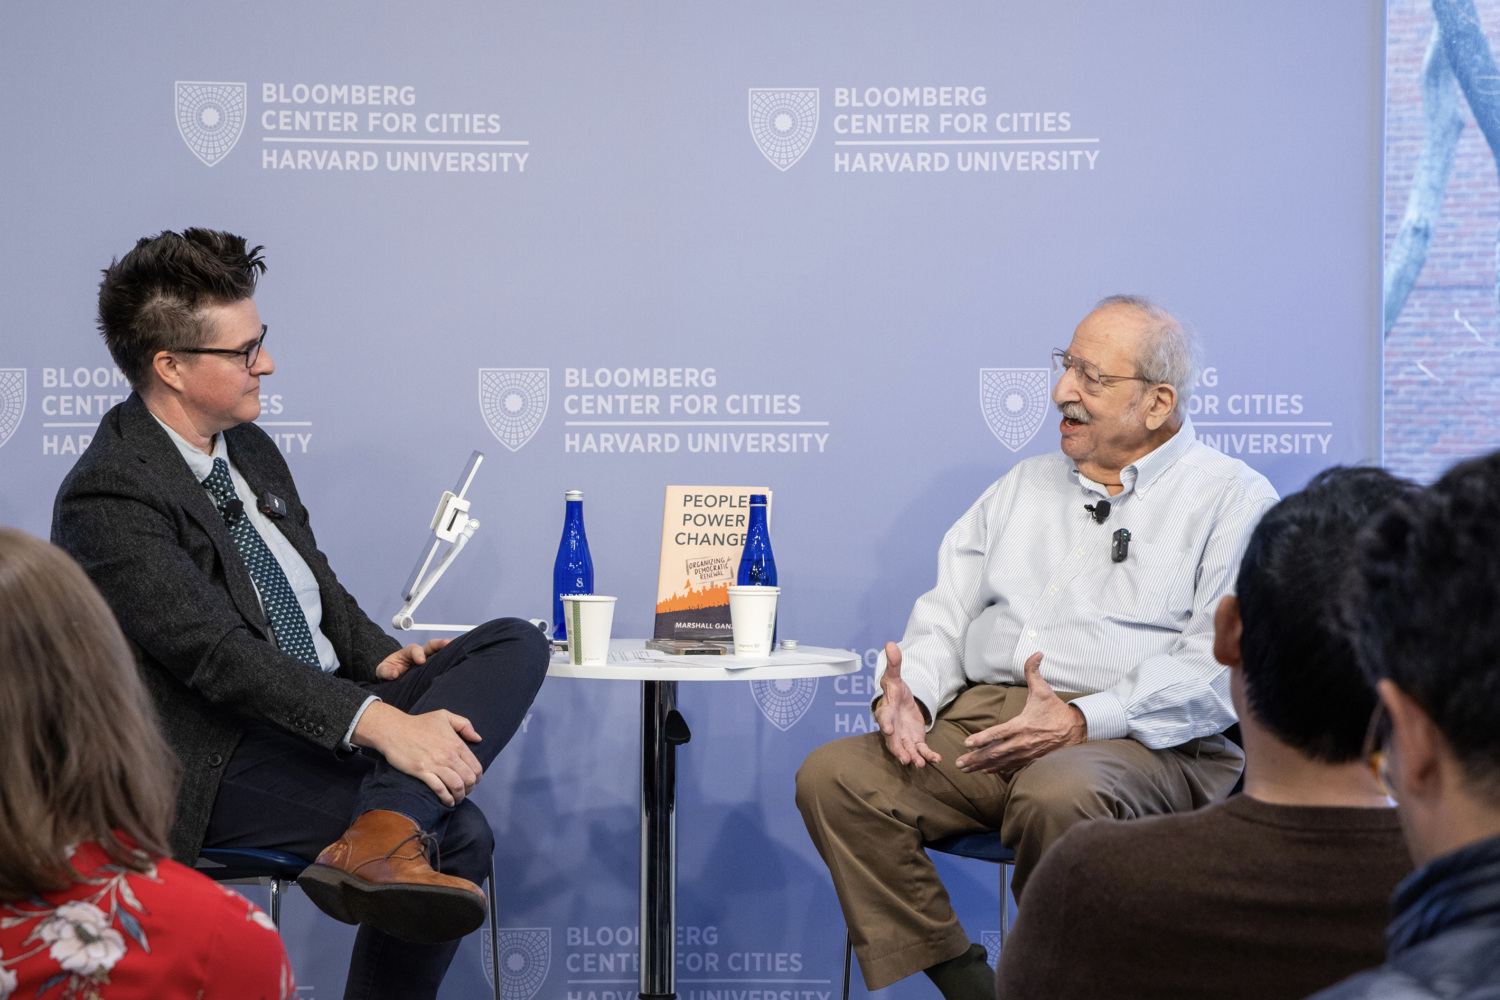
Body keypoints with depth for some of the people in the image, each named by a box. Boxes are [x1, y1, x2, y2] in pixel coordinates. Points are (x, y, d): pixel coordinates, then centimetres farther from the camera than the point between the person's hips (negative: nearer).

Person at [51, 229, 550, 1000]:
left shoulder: (248, 447, 13)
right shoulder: (108, 499, -16)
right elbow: (218, 654, -25)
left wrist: (380, 659, 1)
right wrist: (377, 722, -34)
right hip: (224, 759, -10)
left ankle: (386, 826, -24)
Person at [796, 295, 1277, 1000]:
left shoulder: (1234, 498, 4)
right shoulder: (1023, 487, 25)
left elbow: (1221, 665, -8)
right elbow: (947, 611, 20)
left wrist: (1082, 721, -20)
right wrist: (906, 693, -3)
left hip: (1139, 742, -5)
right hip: (979, 719, 6)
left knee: (1056, 795, -39)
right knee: (832, 776, -18)